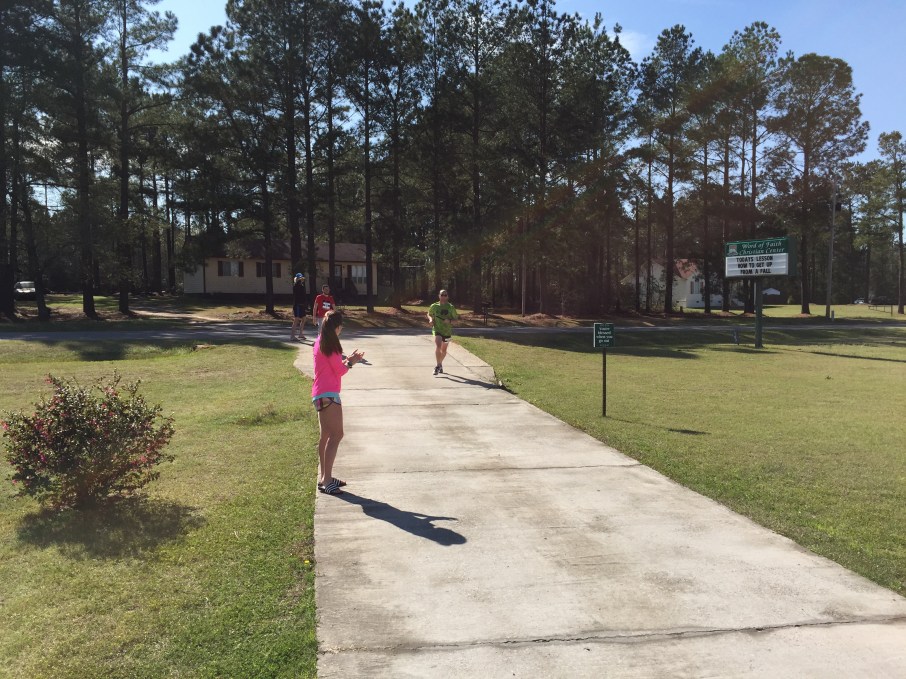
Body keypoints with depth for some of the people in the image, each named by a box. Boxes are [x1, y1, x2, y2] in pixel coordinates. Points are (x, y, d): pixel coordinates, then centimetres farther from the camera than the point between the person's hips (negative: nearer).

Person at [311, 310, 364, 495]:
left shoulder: (320, 342, 15)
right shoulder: (329, 344, -14)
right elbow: (340, 370, -12)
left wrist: (348, 359, 13)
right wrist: (351, 362, 5)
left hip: (321, 395, 11)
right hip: (328, 395, -11)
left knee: (326, 436, 16)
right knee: (336, 435, -12)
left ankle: (324, 476, 25)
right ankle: (326, 480, -12)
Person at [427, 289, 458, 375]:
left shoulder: (451, 307, -2)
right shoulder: (434, 306, 0)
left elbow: (456, 318, 3)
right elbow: (429, 314, 16)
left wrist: (449, 321, -18)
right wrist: (431, 319, -6)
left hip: (447, 331, 2)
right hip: (437, 329, -2)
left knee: (443, 350, 14)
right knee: (438, 346, -24)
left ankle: (440, 364, 39)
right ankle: (438, 366, -16)